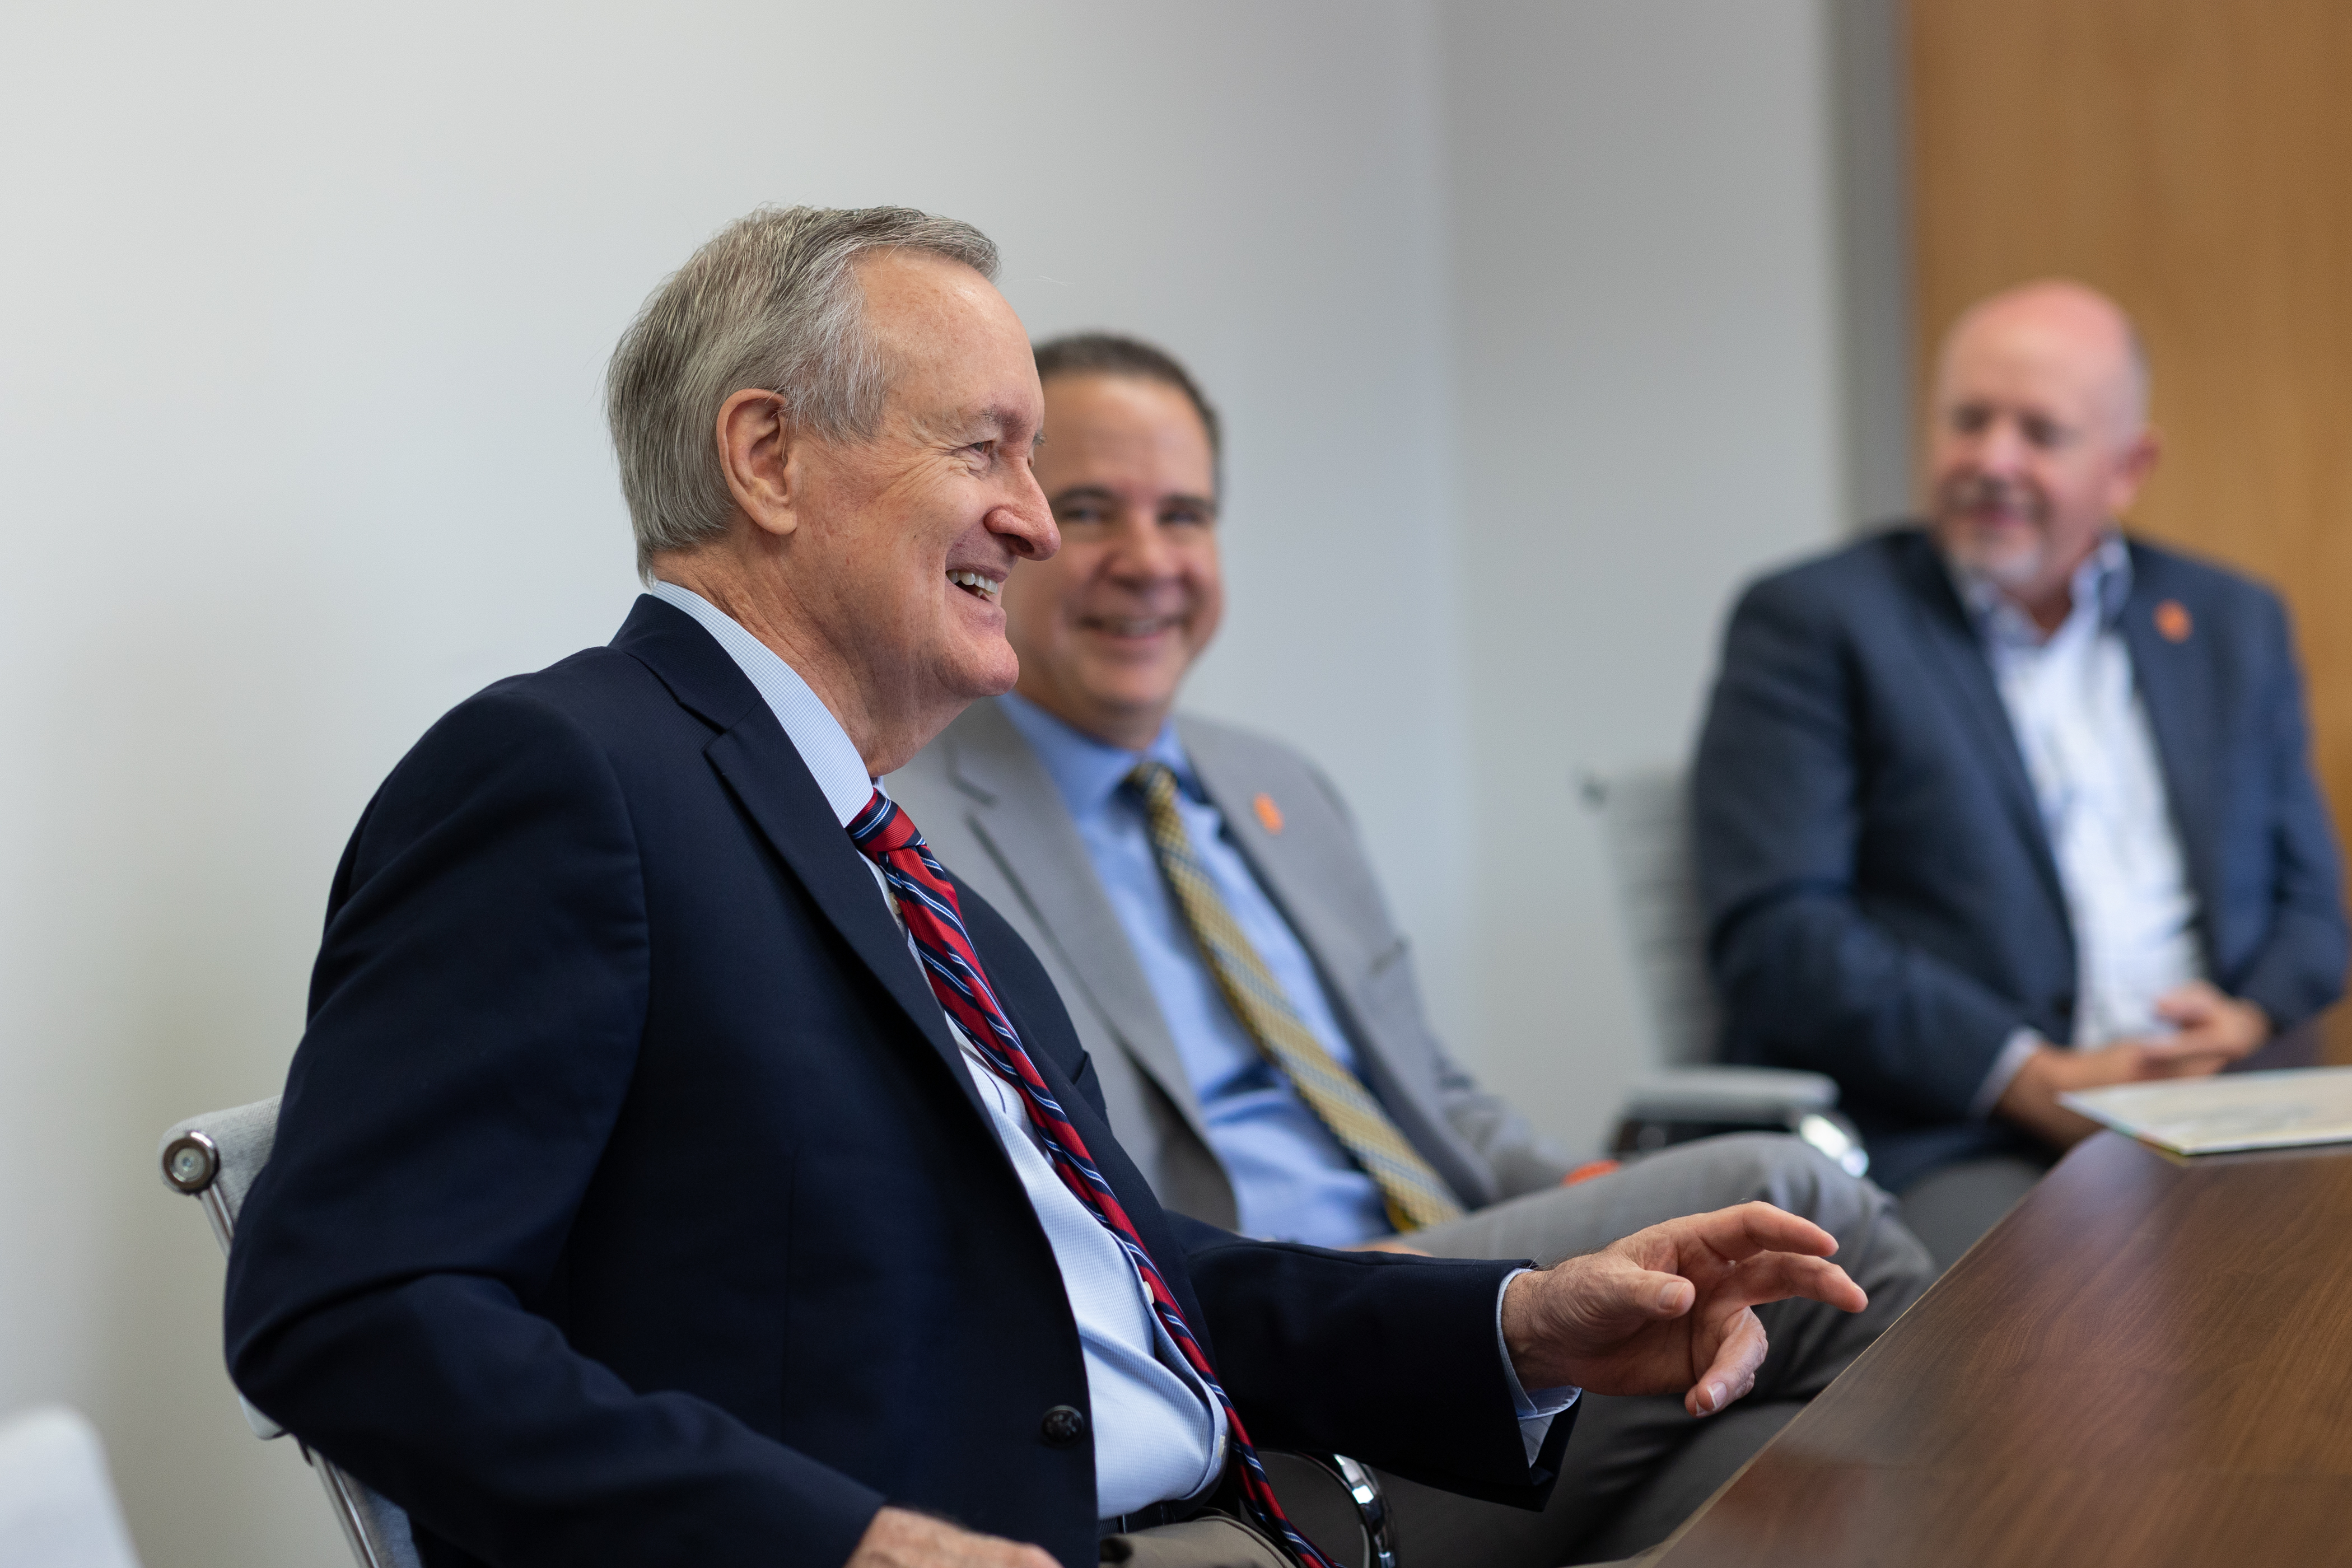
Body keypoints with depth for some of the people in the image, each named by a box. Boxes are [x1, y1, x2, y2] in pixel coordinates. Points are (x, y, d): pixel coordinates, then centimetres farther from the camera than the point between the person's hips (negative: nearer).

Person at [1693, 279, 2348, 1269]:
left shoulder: (2231, 622, 21)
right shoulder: (1812, 623, 5)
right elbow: (1775, 937, -6)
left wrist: (2251, 1021, -2)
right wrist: (2038, 1081, -14)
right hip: (1952, 1142, -5)